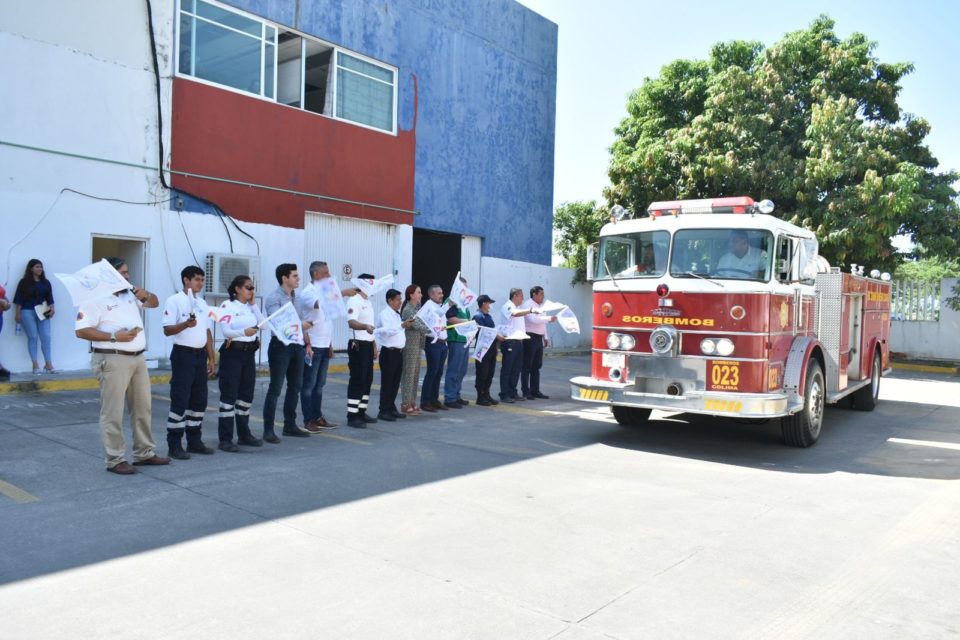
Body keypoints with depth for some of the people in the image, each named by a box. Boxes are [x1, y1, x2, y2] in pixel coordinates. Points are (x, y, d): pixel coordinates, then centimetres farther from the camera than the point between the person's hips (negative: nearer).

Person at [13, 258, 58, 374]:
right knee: (33, 337, -2)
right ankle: (35, 365, 1)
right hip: (28, 311, -3)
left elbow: (49, 297, 13)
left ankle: (48, 364, -1)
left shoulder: (45, 282, 13)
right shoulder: (24, 282, 2)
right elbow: (19, 299, 0)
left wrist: (52, 309, -2)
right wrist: (18, 314, -5)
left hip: (42, 312, 3)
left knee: (46, 337, -4)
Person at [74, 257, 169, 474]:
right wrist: (114, 337, -21)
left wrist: (146, 295, 3)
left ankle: (145, 453, 23)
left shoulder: (130, 294, 14)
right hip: (113, 361, -8)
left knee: (142, 409, 13)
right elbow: (81, 331, -14)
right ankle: (115, 460, 5)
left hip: (138, 358, 8)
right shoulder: (96, 299, -9)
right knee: (113, 413, -2)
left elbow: (155, 303, 26)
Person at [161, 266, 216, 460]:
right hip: (183, 355, -7)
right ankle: (174, 445, 1)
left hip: (200, 355, 7)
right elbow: (167, 330, -13)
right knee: (180, 401, -6)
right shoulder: (174, 301, -6)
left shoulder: (202, 303, 15)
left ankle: (194, 441, 20)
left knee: (199, 400, 10)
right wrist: (186, 324, -31)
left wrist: (211, 358, 13)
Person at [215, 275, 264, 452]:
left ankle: (244, 434, 25)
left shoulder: (250, 307, 14)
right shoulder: (227, 306, -8)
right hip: (233, 353, -7)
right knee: (229, 395, -6)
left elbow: (262, 324, 2)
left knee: (247, 394, 13)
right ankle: (225, 439, -1)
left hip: (249, 353, 8)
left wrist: (253, 304, 1)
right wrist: (244, 332, -35)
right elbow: (225, 330, -19)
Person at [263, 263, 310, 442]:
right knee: (275, 388, -4)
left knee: (295, 386, 13)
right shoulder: (274, 298, -10)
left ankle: (290, 425, 24)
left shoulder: (297, 297, 12)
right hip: (281, 345, -8)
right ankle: (268, 430, 2)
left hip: (296, 345, 8)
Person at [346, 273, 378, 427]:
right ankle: (352, 416, -4)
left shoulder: (369, 302, 17)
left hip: (368, 345, 9)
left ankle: (361, 412, 21)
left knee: (367, 380, 12)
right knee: (357, 380, -8)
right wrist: (365, 326, -46)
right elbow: (351, 322, -27)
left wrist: (374, 345, 21)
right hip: (358, 345, -9)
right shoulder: (354, 301, -13)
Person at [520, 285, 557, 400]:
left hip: (539, 338, 8)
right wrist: (550, 318, -25)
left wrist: (545, 337, 18)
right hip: (529, 338, -8)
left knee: (536, 366, 11)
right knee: (527, 366, -2)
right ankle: (525, 392, 2)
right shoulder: (527, 305, -10)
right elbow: (534, 319, -24)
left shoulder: (540, 306, 16)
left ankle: (535, 391, 18)